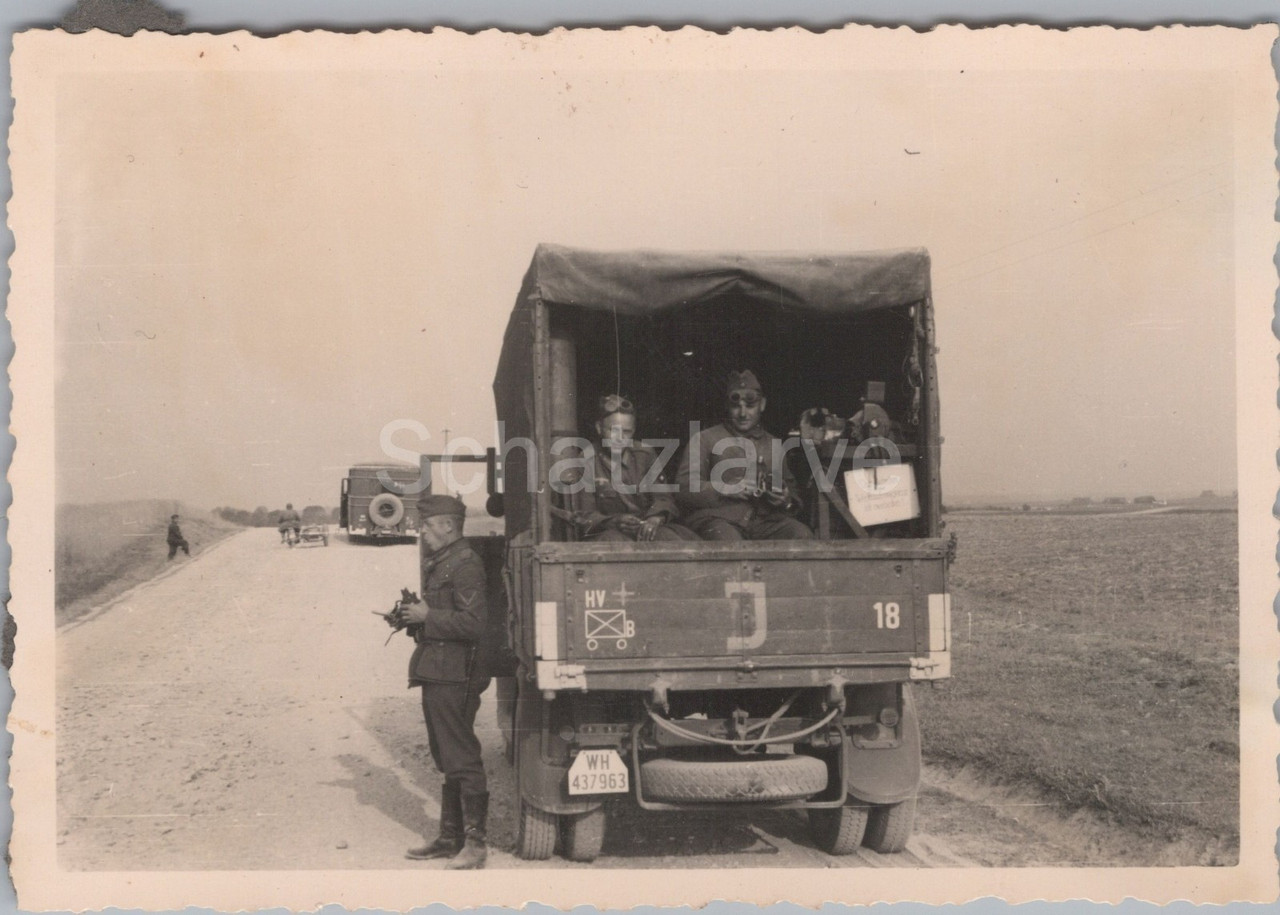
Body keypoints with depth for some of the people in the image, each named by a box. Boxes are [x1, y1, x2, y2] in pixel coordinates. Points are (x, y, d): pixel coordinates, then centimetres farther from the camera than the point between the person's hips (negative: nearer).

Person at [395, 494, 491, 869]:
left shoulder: (465, 565, -14)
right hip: (436, 674, 10)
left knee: (462, 760, -5)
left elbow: (474, 623, -22)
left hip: (454, 679, -10)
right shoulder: (436, 563, 17)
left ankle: (474, 842, 1)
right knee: (446, 760, 15)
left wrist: (427, 616, -16)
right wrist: (414, 616, 9)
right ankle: (450, 837, 23)